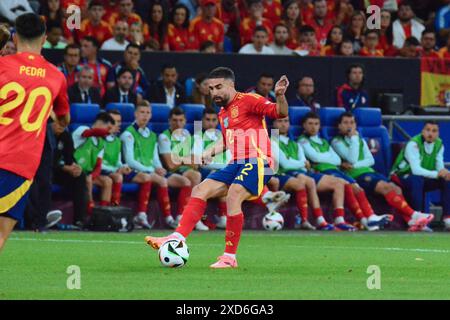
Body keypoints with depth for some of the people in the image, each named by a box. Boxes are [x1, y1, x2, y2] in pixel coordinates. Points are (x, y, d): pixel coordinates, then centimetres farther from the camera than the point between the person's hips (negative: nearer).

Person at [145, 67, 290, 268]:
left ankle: (230, 257, -22)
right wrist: (212, 152, 21)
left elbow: (280, 113, -13)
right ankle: (178, 238, -9)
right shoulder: (223, 114, 22)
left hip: (257, 161, -9)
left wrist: (280, 96, -32)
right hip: (236, 164, 9)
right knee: (200, 190, -2)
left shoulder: (248, 101, -3)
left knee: (233, 196, -28)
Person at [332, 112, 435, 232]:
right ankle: (413, 215, -35)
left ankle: (411, 222, -35)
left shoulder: (361, 140, 26)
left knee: (396, 189, -21)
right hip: (356, 176, -6)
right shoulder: (337, 142, 6)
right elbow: (352, 159, -9)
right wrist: (353, 138, -3)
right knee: (386, 187, -28)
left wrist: (355, 165, -6)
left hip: (369, 172, 6)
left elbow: (371, 160, 11)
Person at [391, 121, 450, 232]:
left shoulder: (439, 144, -2)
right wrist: (436, 174, -47)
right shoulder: (413, 144, -23)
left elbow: (440, 167, -8)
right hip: (402, 178, -6)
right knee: (417, 180, -38)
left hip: (424, 179, 6)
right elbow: (416, 170, -34)